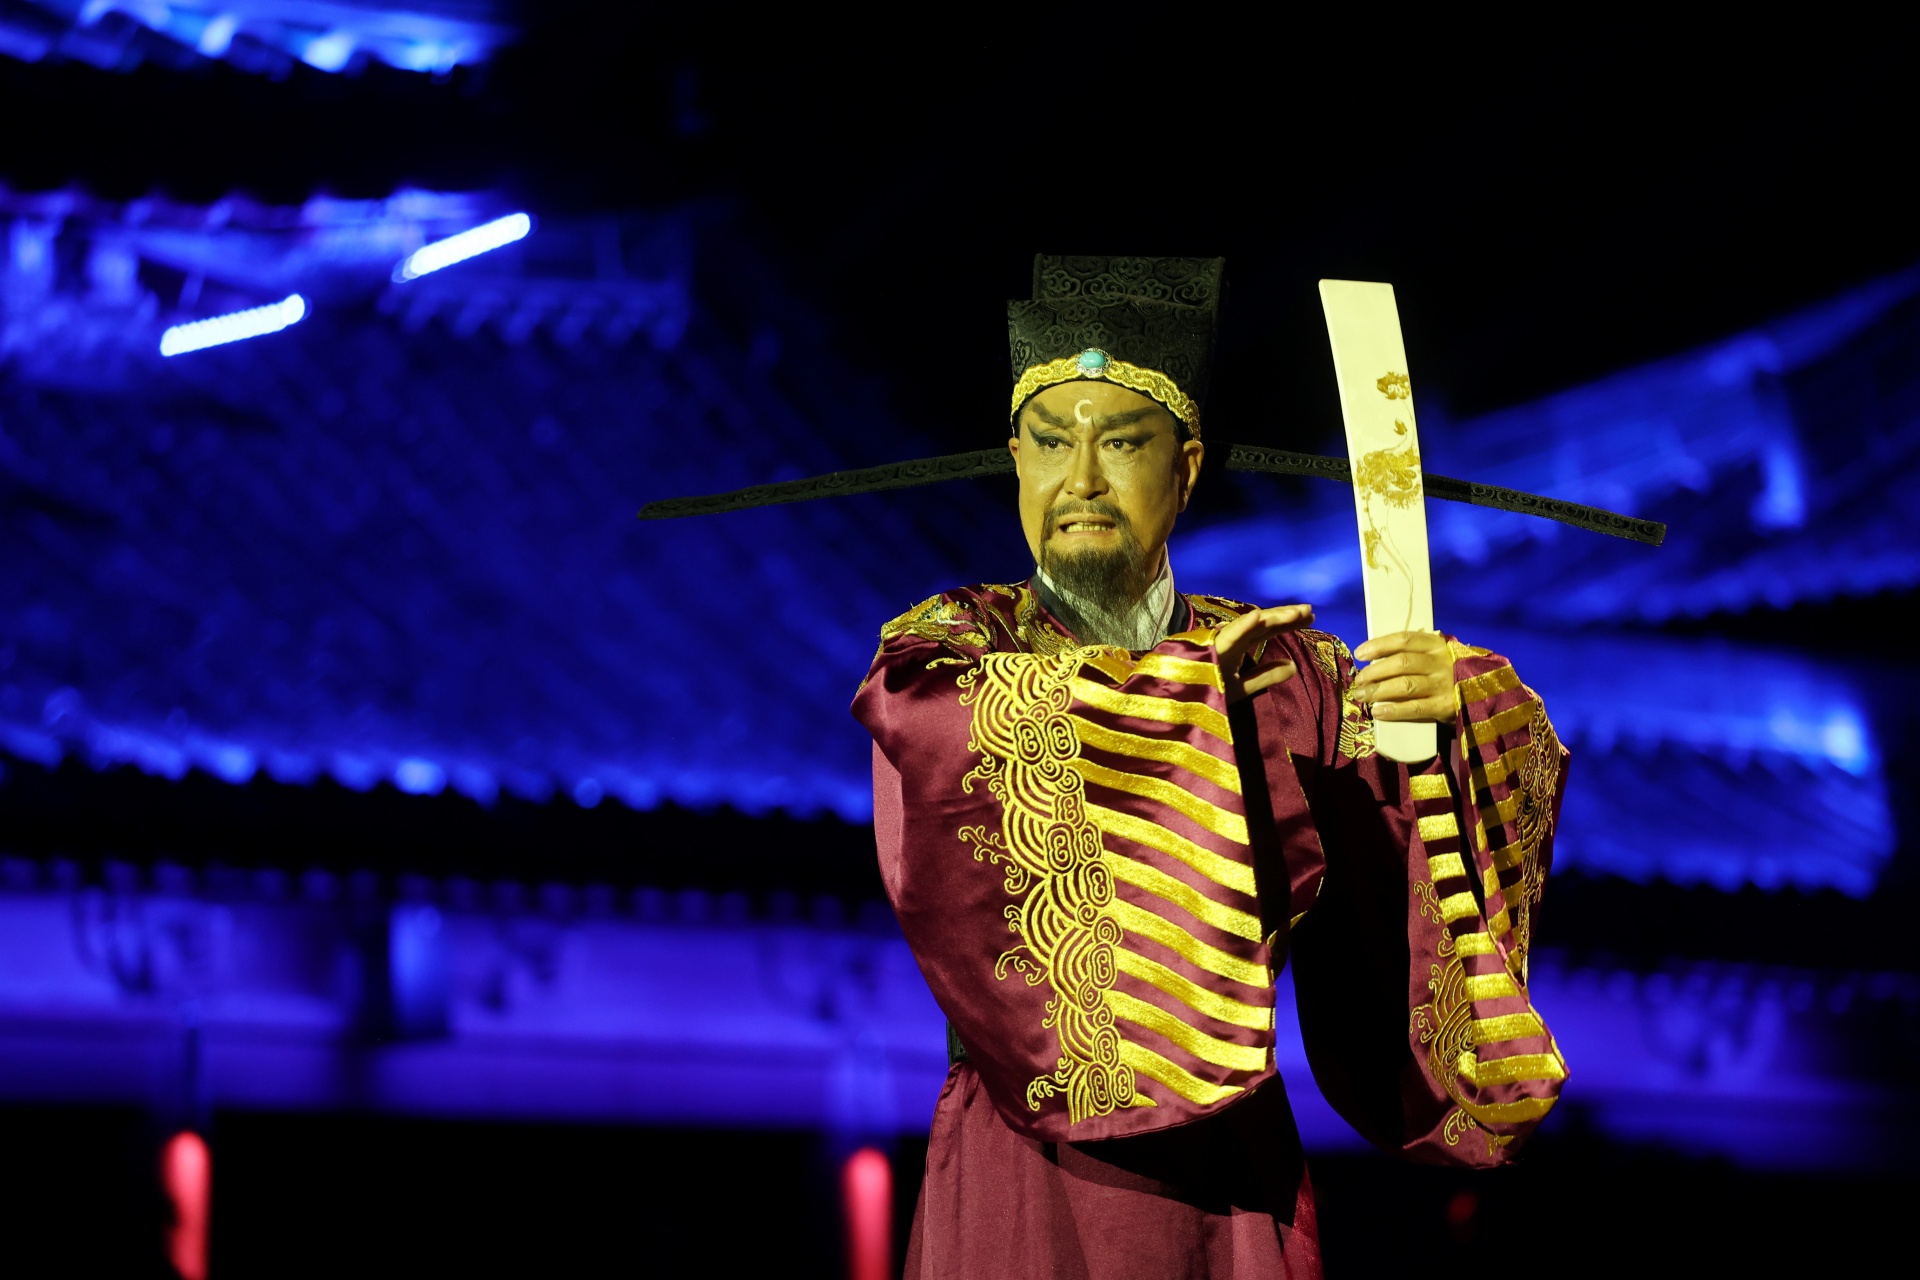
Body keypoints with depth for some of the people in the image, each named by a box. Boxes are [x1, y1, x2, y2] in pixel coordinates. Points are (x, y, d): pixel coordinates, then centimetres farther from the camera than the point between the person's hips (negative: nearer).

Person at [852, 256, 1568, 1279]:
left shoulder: (1275, 668, 6)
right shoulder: (948, 642, 2)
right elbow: (926, 722, -23)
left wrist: (1455, 704, -25)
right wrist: (1183, 688, -16)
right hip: (1023, 1178, -2)